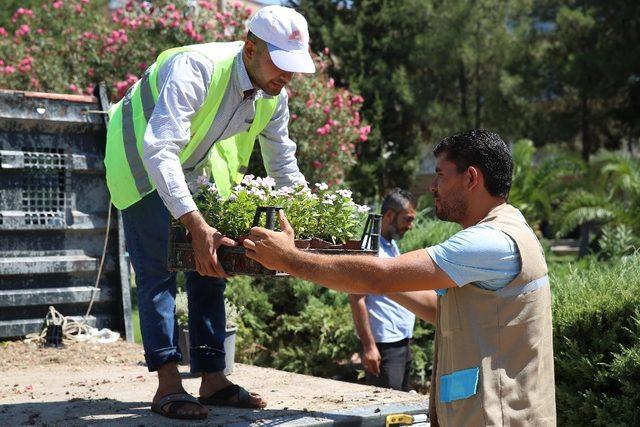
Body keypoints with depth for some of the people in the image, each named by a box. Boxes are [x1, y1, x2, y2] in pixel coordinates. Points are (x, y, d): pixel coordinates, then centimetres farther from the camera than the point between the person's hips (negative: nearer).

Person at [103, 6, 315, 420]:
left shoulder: (273, 96, -13)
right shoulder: (197, 69, -37)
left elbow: (284, 166, 2)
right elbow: (159, 150, -45)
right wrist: (196, 226, -53)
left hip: (195, 169, 7)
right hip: (143, 164, -7)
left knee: (210, 268, 3)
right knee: (158, 271, -12)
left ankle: (213, 379, 8)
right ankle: (168, 385, -10)